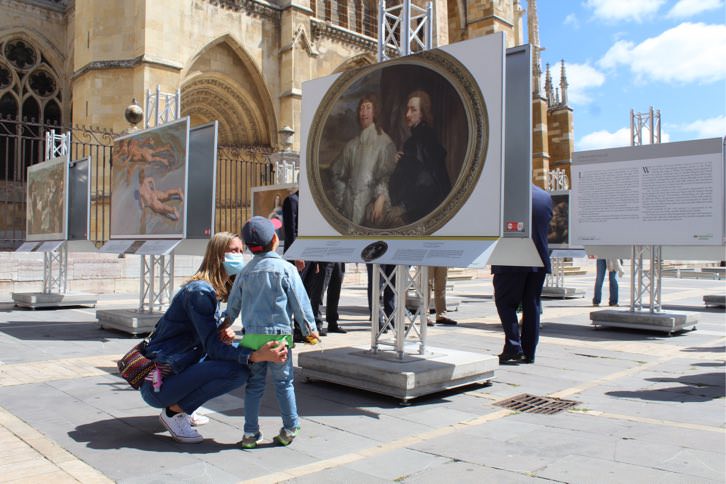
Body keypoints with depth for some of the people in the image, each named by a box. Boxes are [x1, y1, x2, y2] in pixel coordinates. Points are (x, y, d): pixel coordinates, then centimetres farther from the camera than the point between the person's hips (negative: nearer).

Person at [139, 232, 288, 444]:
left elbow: (208, 337, 14)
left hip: (177, 369, 10)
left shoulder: (217, 290, 10)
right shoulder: (199, 291, -19)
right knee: (238, 370, -22)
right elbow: (212, 347, -23)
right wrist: (257, 356, -36)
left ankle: (181, 407, 13)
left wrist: (224, 336, -10)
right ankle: (173, 412, -6)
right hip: (158, 385, -10)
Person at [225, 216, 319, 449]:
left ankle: (250, 433, 16)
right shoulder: (286, 269, -6)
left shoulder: (245, 272, 7)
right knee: (284, 382, 8)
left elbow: (233, 303, 15)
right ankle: (290, 429, 17)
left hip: (251, 335, 3)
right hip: (279, 334, -3)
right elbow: (300, 301, -4)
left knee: (254, 384, 12)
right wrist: (309, 328, 6)